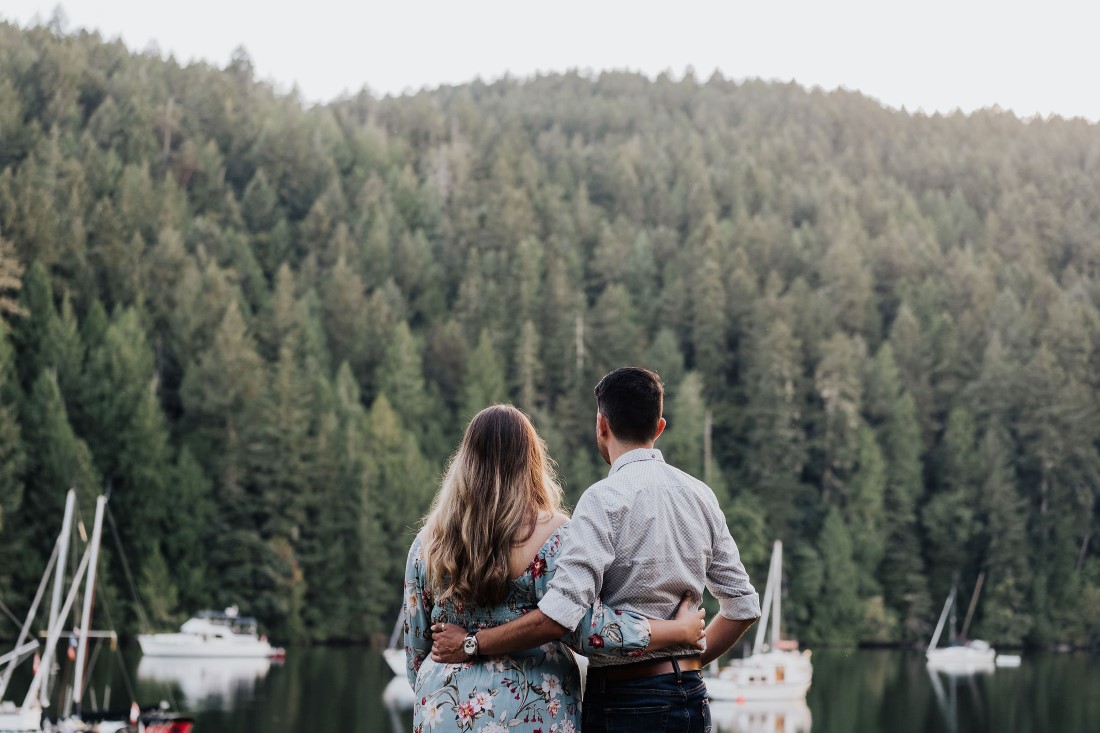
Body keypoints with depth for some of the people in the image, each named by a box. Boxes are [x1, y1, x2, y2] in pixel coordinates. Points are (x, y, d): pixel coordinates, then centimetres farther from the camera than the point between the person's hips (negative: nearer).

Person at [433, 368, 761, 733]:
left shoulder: (605, 498, -12)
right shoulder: (701, 495, 8)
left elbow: (560, 613, -21)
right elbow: (743, 606, 11)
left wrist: (471, 645, -12)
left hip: (623, 700, -6)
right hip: (690, 698, 7)